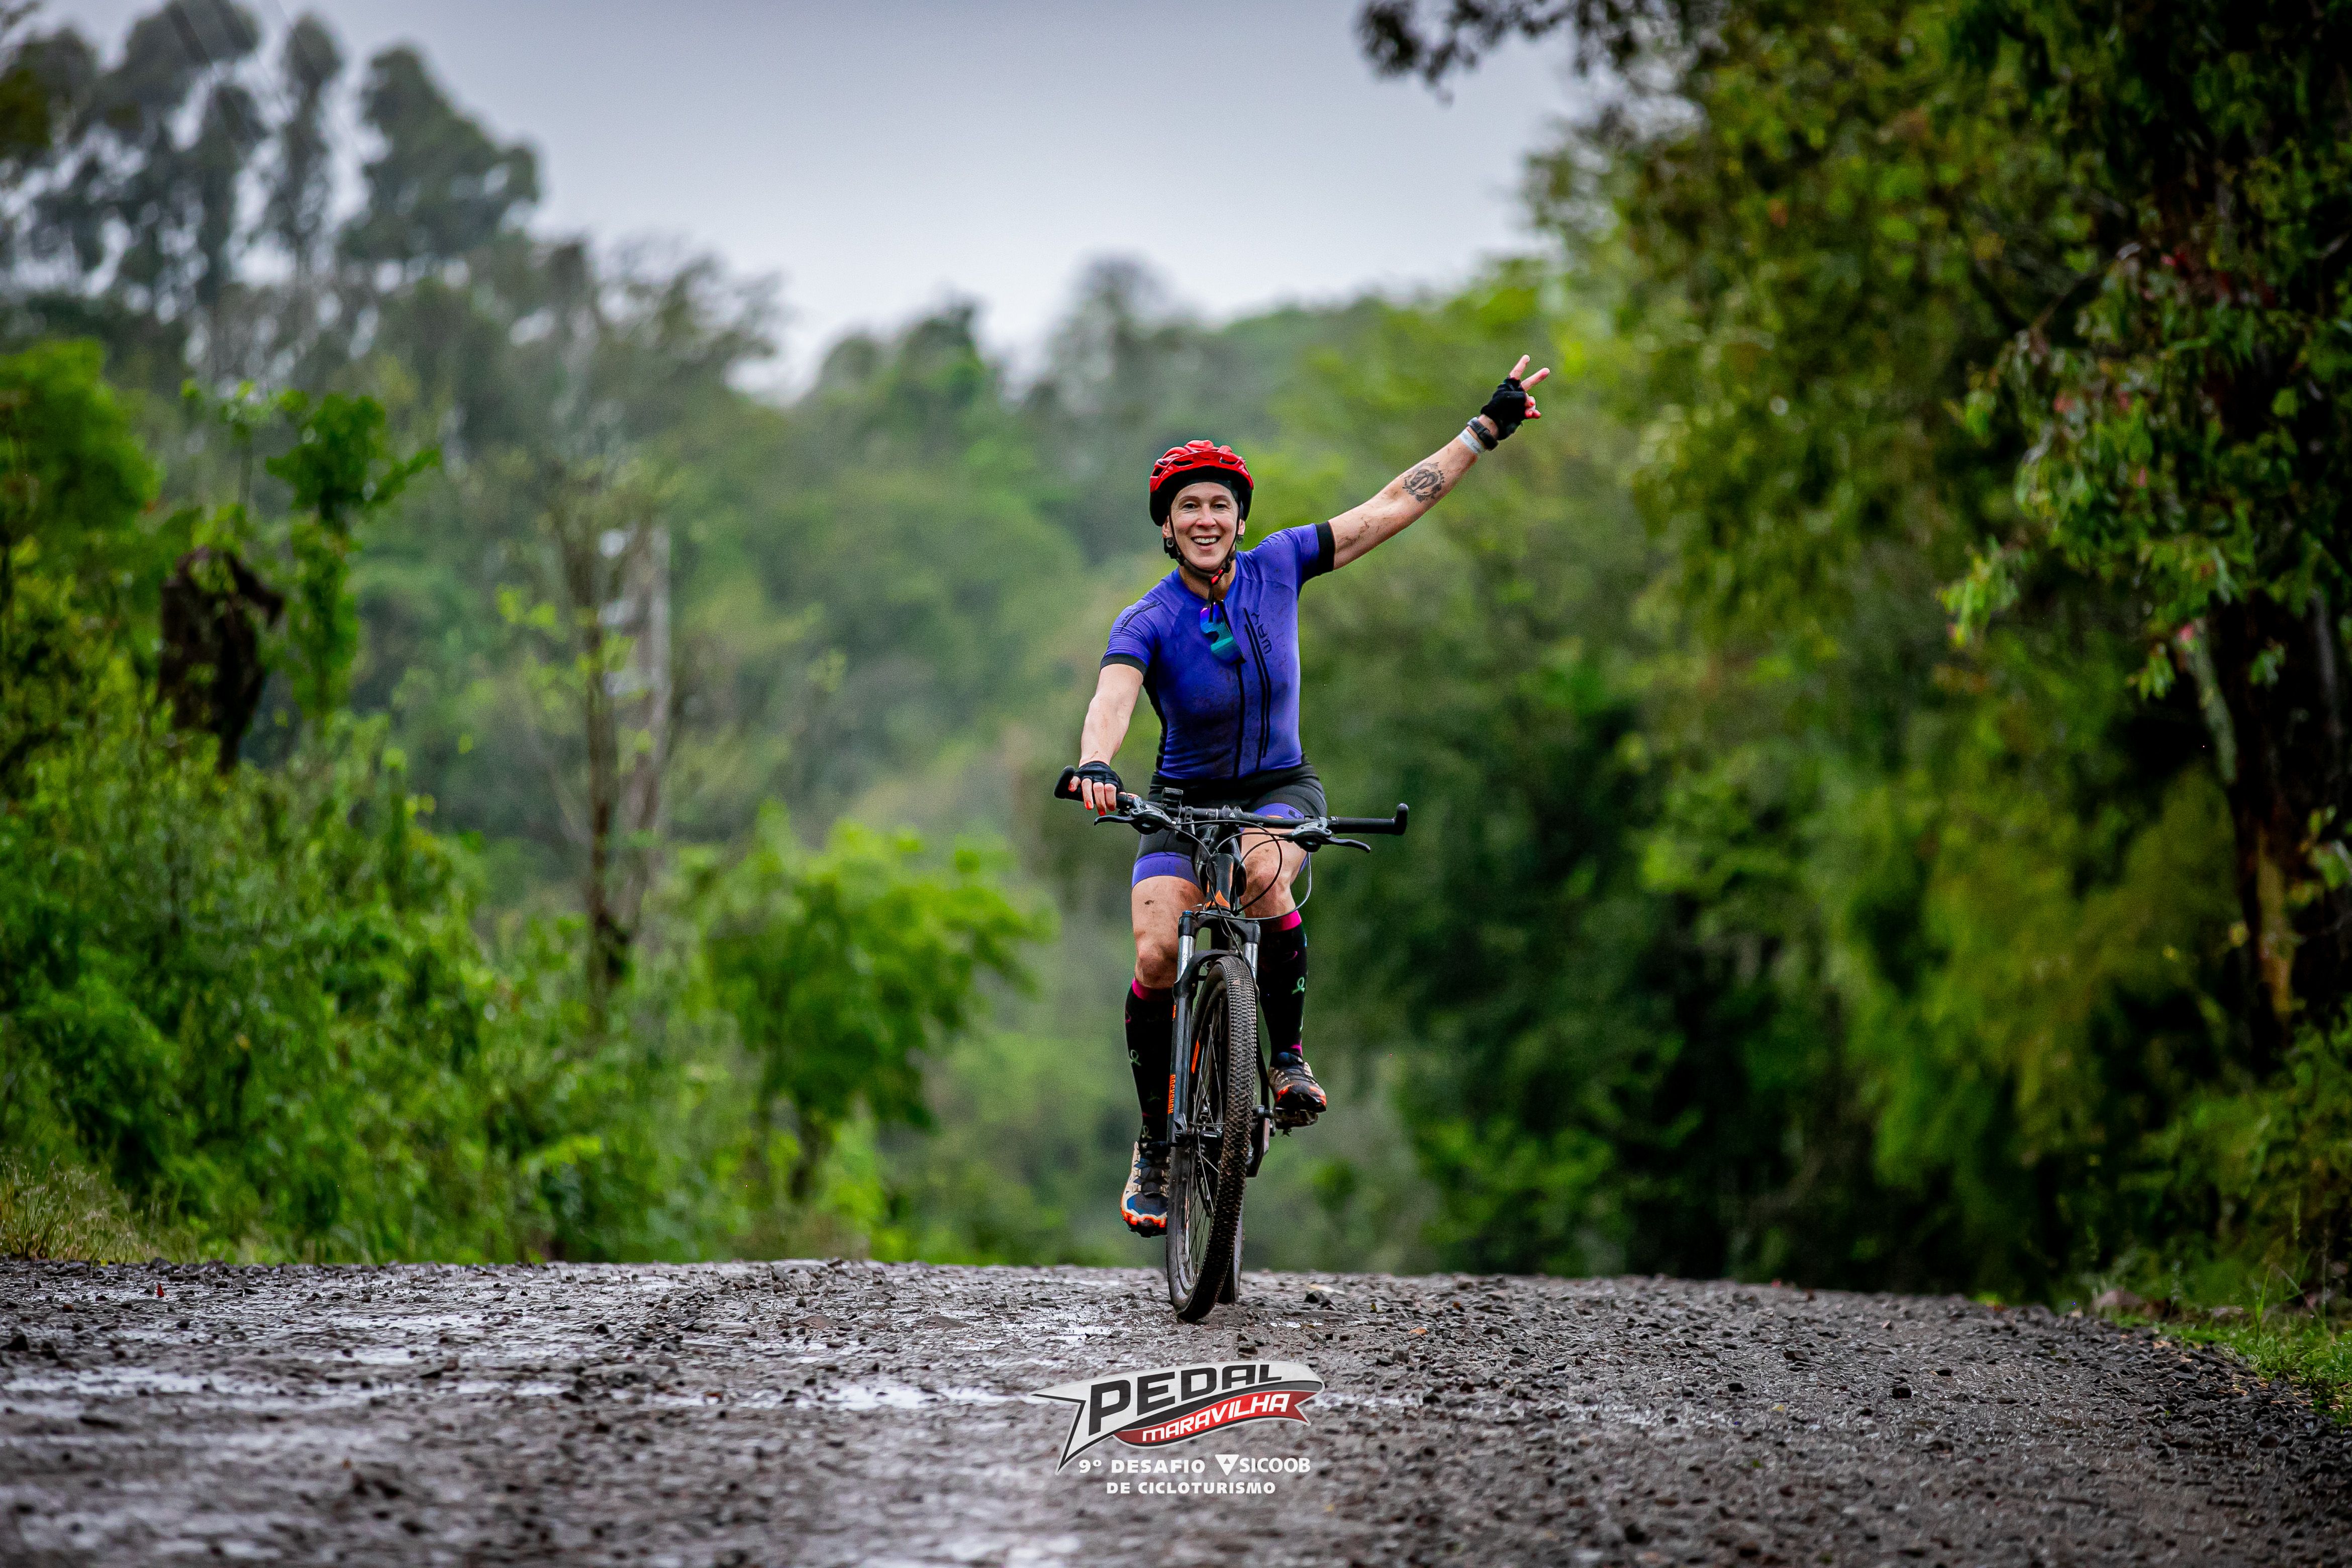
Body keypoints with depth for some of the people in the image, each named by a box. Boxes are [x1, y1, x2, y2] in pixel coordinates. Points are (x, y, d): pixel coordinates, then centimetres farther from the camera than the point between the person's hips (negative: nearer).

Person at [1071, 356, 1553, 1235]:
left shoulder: (1277, 568, -7)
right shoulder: (1147, 623, -15)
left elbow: (1396, 505, -4)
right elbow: (1113, 696, -34)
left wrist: (1490, 427, -4)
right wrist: (1095, 765, -56)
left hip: (1280, 789, 0)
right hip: (1184, 800, 0)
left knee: (1263, 875, -35)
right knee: (1157, 954, -20)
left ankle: (1287, 1054, -16)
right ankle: (1156, 1146, -2)